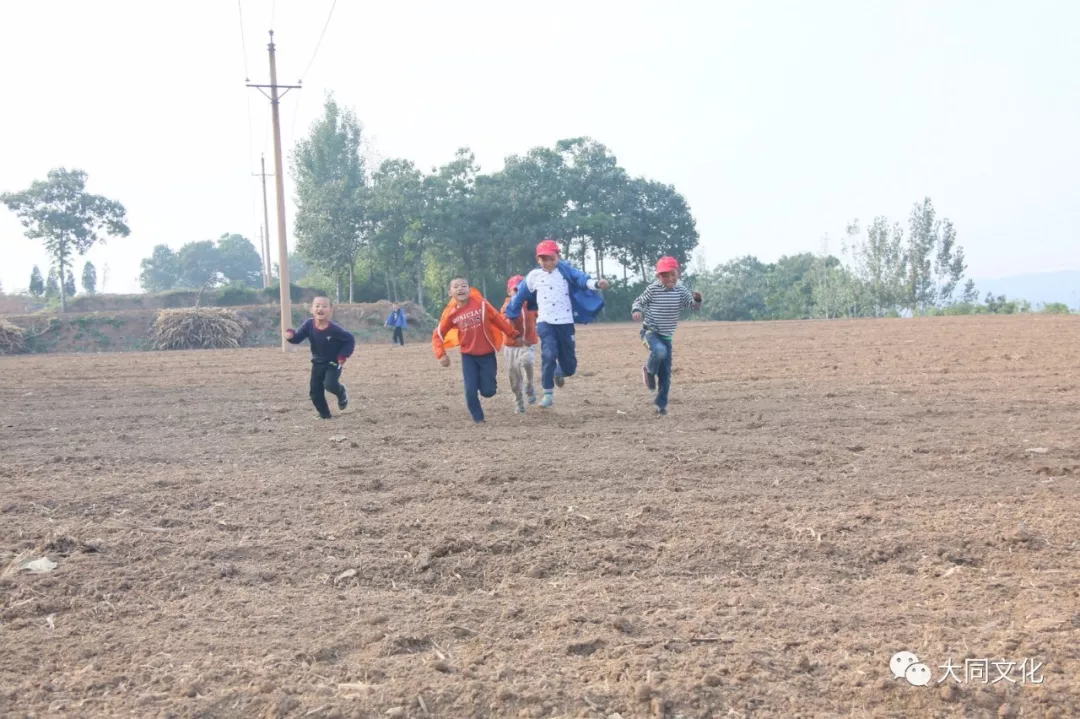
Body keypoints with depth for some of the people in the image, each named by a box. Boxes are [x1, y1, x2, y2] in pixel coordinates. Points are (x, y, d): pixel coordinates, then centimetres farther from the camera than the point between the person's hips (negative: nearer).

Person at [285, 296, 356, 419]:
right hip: (317, 363, 4)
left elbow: (350, 339, -13)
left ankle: (342, 393, 10)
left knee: (330, 385, -26)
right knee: (315, 392, 3)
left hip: (333, 363, -4)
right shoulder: (309, 325, -15)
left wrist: (343, 356, -18)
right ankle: (325, 415, 21)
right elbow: (298, 337, -9)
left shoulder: (334, 329, -25)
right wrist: (291, 335, -33)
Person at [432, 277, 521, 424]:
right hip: (468, 356, 1)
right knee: (470, 391, -7)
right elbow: (438, 334, 0)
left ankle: (486, 379, 33)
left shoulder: (481, 304, -13)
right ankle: (478, 418, 15)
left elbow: (499, 320, -2)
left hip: (487, 354, -1)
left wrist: (514, 335, 3)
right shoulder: (450, 313, -10)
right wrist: (441, 354, -12)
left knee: (488, 391, -2)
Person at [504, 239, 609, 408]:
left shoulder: (565, 270, 0)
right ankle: (548, 394, -11)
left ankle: (558, 372, 43)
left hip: (565, 322, 0)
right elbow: (520, 296, 17)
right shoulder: (533, 276, 5)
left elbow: (580, 278, -19)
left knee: (569, 367, 5)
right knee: (549, 354, -24)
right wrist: (510, 314, 23)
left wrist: (595, 284, -39)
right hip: (545, 322, 0)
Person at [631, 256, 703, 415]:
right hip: (650, 331, -4)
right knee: (660, 351, -36)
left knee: (666, 373, 6)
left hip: (667, 335, 4)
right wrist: (636, 311, -23)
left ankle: (661, 404, 20)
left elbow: (693, 304, -5)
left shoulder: (681, 289, -3)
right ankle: (649, 371, -4)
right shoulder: (653, 289, -12)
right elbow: (639, 301, -2)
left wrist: (697, 299, -27)